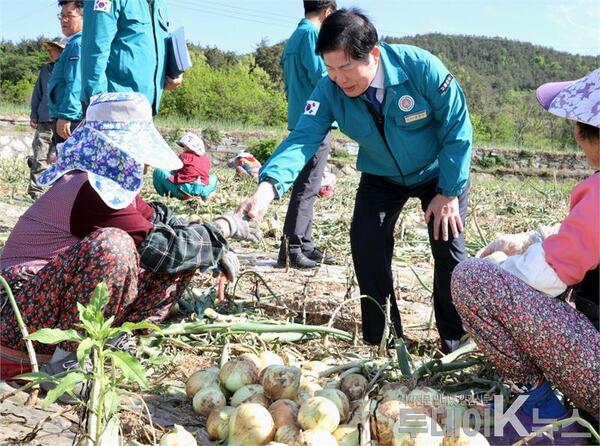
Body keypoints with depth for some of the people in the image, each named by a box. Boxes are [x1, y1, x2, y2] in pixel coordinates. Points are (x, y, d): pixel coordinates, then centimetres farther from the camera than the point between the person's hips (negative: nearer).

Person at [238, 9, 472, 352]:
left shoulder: (421, 67, -31)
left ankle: (457, 343, 10)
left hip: (439, 171, -2)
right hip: (382, 177, 2)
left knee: (448, 248, -9)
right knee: (367, 244, -13)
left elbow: (456, 127, -21)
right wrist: (268, 186, -55)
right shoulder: (330, 91, -24)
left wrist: (448, 192, -20)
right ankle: (382, 340, 4)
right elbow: (303, 138, -36)